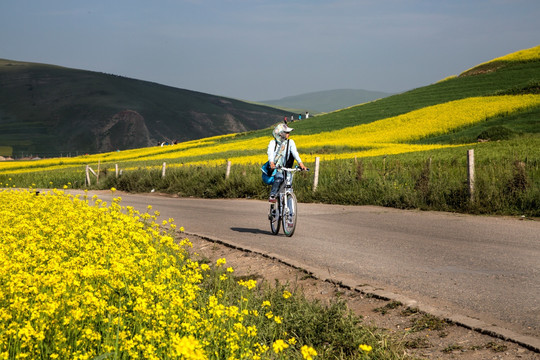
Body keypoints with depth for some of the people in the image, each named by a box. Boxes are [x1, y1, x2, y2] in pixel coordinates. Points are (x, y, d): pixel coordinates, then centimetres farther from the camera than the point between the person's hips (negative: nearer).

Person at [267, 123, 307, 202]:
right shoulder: (273, 142, 2)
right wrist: (271, 163, -37)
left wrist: (300, 163, -27)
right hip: (274, 168, -3)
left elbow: (295, 153, -9)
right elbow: (270, 153, -16)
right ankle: (272, 196, -21)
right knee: (279, 178, -32)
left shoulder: (290, 142, 7)